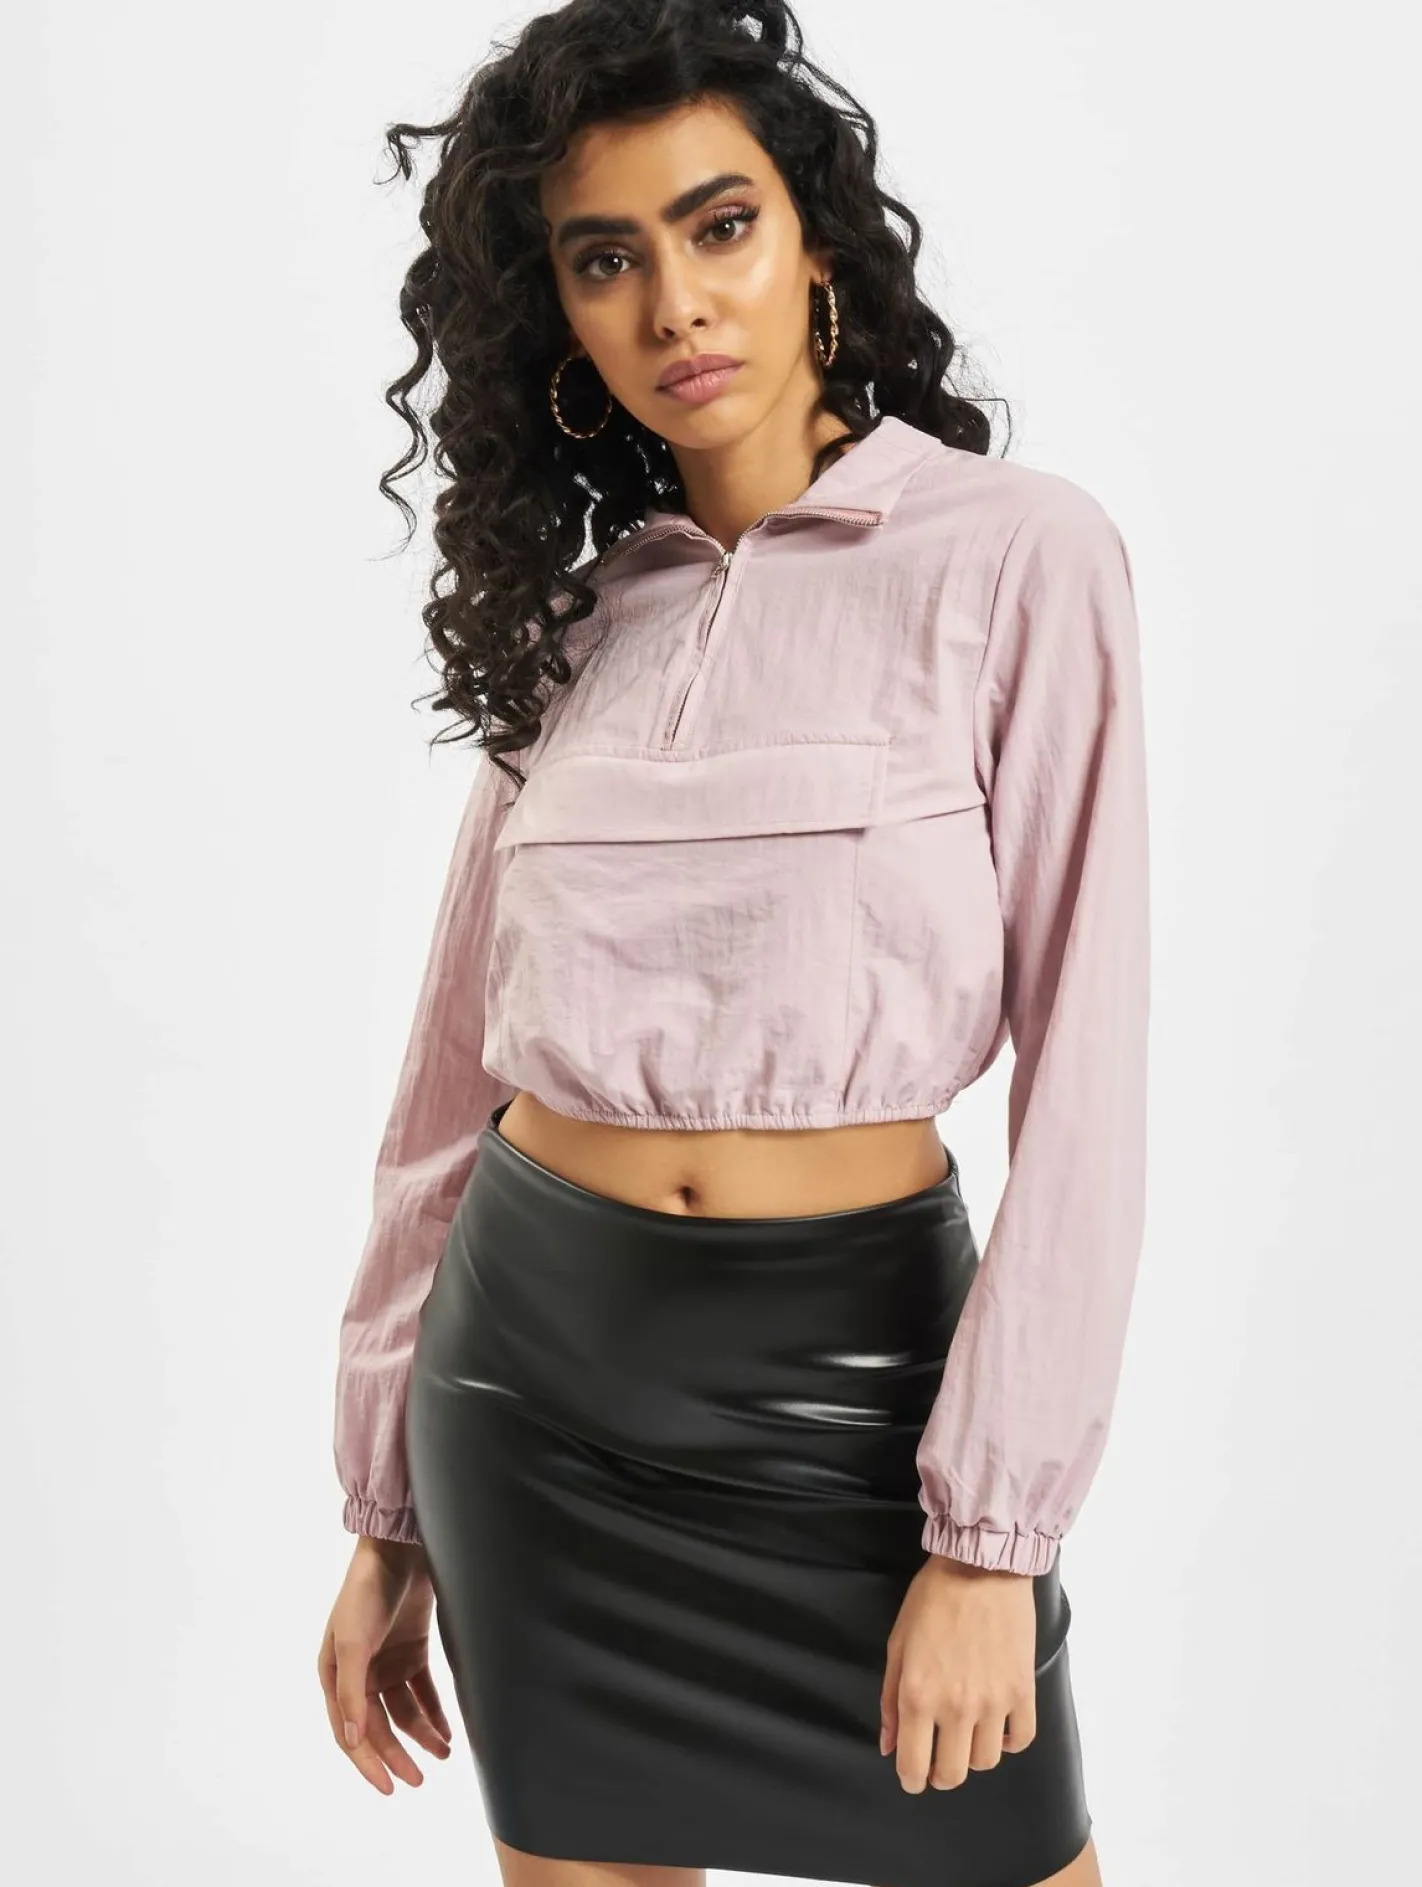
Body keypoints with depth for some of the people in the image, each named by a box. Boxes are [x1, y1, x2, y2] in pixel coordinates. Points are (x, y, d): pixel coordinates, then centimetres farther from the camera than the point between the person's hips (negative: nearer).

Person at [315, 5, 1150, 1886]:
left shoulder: (1018, 553, -7)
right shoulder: (571, 612, 5)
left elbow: (1083, 1069, -10)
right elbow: (453, 1076, 8)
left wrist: (991, 1534, -13)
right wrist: (387, 1509, 10)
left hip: (860, 1363, -3)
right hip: (537, 1359, 4)